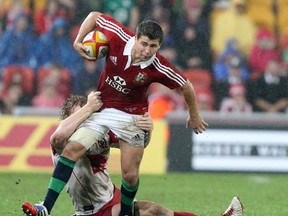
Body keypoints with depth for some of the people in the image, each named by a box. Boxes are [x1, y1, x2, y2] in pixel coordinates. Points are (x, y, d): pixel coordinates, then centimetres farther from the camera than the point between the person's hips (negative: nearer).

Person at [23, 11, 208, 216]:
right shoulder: (118, 37, -19)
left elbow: (186, 86, -5)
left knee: (130, 174, -3)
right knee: (72, 148, -16)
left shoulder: (159, 69, -22)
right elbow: (94, 16, -3)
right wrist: (78, 41, -11)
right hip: (101, 109, 2)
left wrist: (194, 116, 8)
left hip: (132, 116, -2)